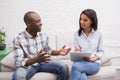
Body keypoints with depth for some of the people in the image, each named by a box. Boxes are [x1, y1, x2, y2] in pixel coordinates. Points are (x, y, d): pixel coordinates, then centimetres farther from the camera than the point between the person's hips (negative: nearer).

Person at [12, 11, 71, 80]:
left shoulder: (43, 35, 1)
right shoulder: (18, 39, -15)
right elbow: (19, 62, -22)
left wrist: (58, 52, -5)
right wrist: (36, 59, -39)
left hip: (42, 63, 5)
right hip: (27, 65, -5)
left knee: (64, 67, -16)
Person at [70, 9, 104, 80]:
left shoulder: (98, 34, 4)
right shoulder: (77, 34, 8)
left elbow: (101, 51, 6)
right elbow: (77, 50, 6)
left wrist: (93, 59, -12)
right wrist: (77, 53, -18)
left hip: (94, 63, -1)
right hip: (80, 62, 1)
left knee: (76, 66, -34)